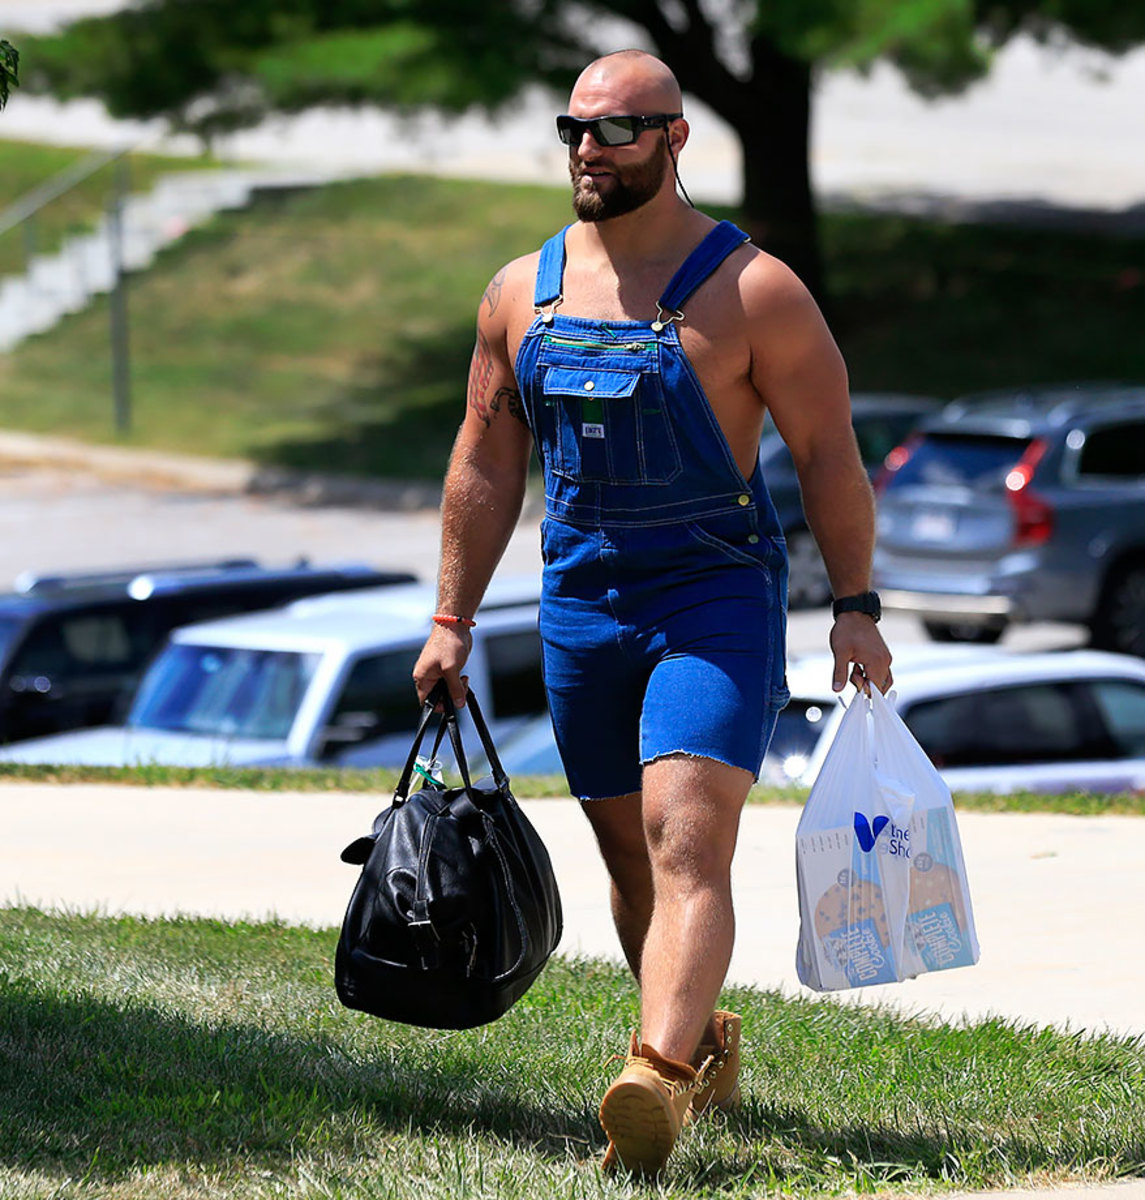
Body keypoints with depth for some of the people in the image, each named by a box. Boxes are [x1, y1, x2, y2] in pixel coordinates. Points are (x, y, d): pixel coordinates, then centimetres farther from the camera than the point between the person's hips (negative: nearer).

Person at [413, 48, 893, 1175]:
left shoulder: (751, 291, -7)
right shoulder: (521, 292, 8)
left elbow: (826, 449, -3)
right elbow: (486, 463, 14)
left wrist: (854, 605, -7)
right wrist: (452, 622, 13)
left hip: (717, 596, -6)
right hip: (581, 606, 6)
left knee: (686, 835, -20)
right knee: (629, 854, 13)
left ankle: (659, 1078, -33)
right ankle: (703, 1042, 32)